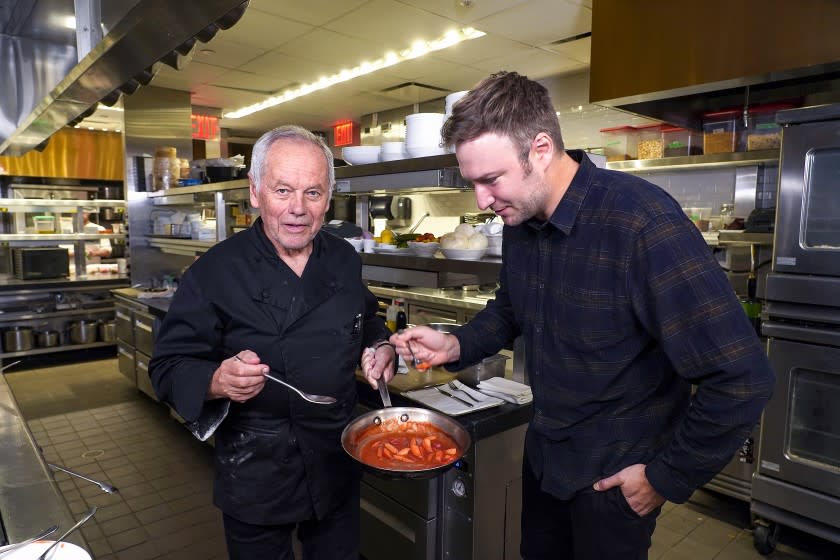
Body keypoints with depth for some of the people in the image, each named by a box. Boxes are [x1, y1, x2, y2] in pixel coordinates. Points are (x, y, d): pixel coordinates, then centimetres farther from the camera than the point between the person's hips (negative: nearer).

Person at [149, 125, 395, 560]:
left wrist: (381, 346, -6)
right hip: (256, 474, -4)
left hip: (338, 466, 4)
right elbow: (169, 368, -13)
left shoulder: (344, 260, -2)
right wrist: (217, 381, -33)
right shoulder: (216, 271, -16)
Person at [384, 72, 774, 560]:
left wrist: (667, 480, -17)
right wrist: (456, 347, -6)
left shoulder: (643, 223, -29)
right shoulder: (519, 220, -5)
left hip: (616, 479, -6)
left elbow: (741, 380, -27)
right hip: (544, 453, 7)